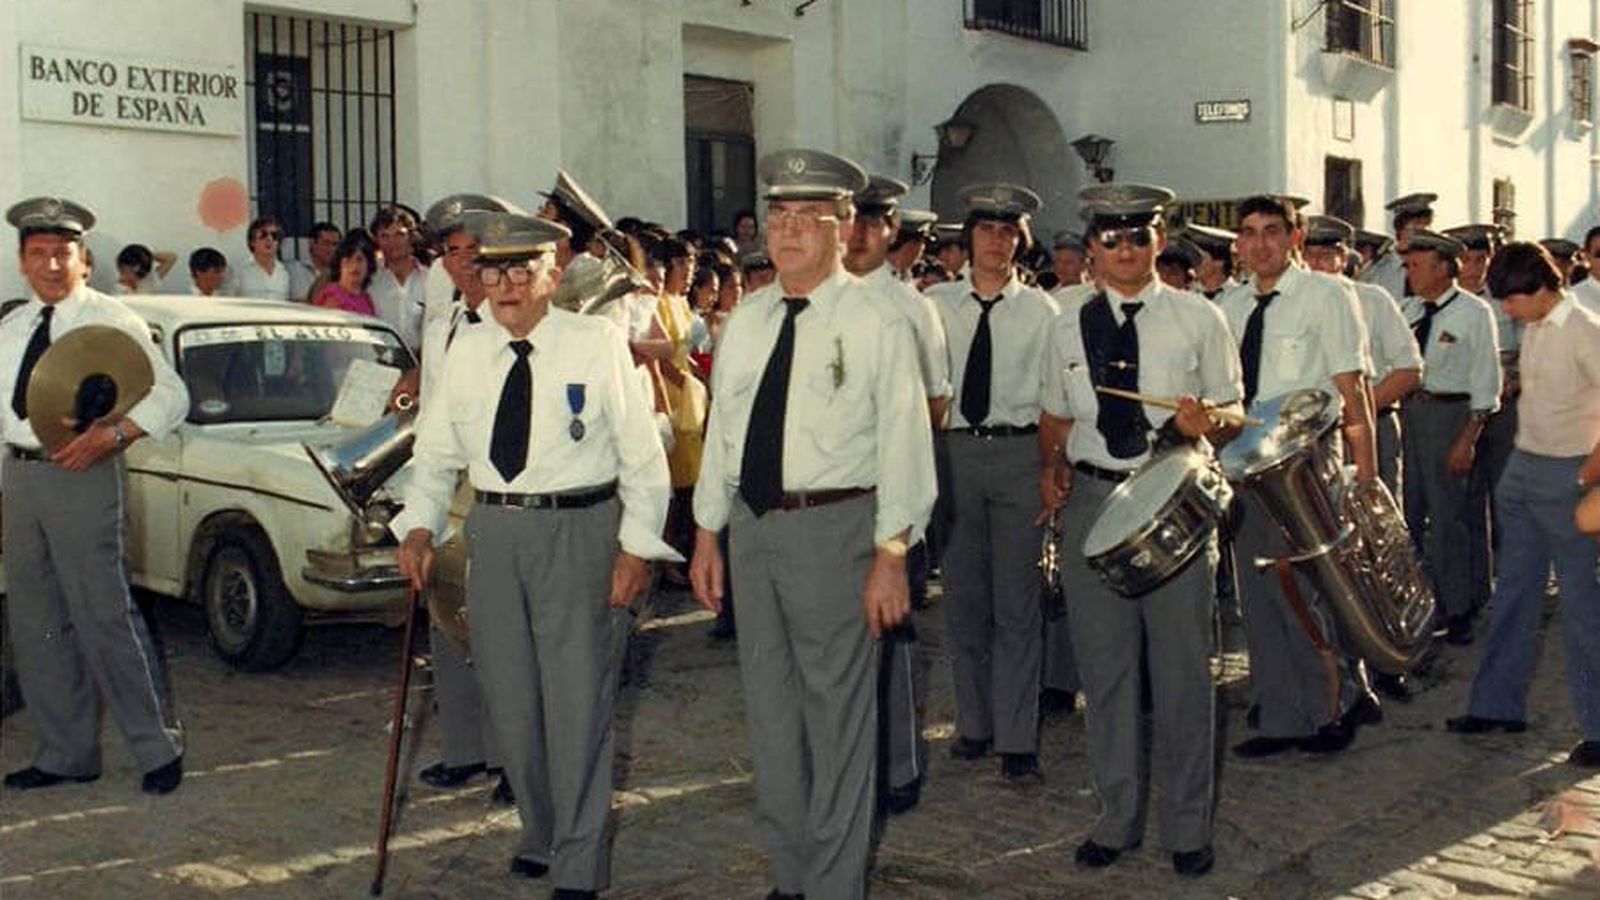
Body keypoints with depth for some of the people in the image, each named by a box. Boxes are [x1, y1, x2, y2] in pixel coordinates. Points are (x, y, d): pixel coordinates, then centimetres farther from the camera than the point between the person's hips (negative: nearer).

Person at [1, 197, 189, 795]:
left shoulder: (112, 322, -4)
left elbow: (170, 397, -8)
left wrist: (110, 435, -22)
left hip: (83, 475, -7)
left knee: (104, 615, -9)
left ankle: (159, 749, 3)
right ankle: (66, 753, 24)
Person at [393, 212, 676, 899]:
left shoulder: (597, 344, -4)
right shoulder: (466, 352, 8)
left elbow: (642, 453, -3)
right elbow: (437, 453, 14)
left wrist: (637, 545, -9)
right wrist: (420, 528, 1)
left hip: (579, 531, -4)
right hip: (494, 530, 5)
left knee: (577, 698, -2)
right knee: (510, 696, 12)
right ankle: (538, 833, 34)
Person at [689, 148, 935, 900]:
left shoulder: (876, 325, -8)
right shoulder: (746, 322, 9)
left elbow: (903, 444, -11)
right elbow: (721, 430, 13)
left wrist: (891, 556, -15)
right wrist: (707, 535, 12)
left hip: (833, 527, -6)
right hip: (752, 523, 6)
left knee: (837, 712, 3)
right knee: (769, 707, 16)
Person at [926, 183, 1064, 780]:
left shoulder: (1041, 311, 4)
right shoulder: (936, 304, 6)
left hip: (1020, 452, -2)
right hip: (953, 450, 2)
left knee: (1017, 600, -1)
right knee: (963, 597, 9)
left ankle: (1016, 738, 6)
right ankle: (973, 723, 22)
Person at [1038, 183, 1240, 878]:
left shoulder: (1199, 319, 4)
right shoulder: (1068, 327, 10)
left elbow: (1232, 412, 7)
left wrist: (1203, 422, -15)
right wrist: (1052, 468, -2)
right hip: (1092, 499, 2)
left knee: (1182, 667, 3)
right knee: (1104, 668, 8)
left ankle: (1188, 826, 17)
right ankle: (1117, 819, 22)